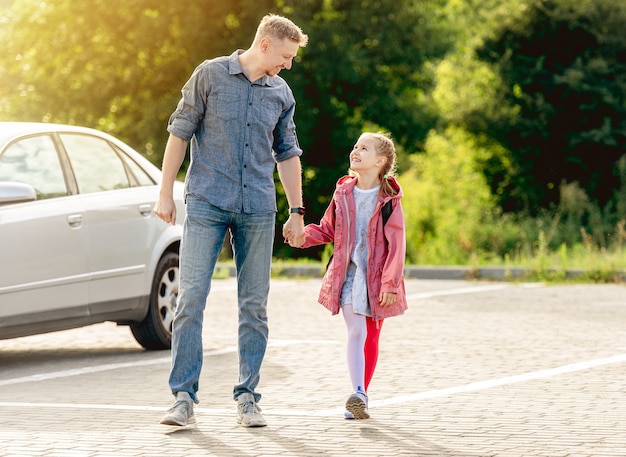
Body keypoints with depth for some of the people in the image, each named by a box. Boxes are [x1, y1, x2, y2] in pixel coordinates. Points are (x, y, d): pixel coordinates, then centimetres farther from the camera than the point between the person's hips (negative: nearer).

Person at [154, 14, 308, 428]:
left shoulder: (281, 94, 11)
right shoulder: (210, 75, 0)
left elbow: (287, 154, 19)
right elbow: (180, 133, 2)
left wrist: (297, 211, 18)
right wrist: (166, 193, -1)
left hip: (258, 210, 4)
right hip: (206, 204, -4)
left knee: (255, 305, 3)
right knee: (191, 297, -9)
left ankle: (247, 398, 10)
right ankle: (184, 397, -7)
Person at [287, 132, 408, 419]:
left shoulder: (388, 200, -7)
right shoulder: (343, 194, 4)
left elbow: (396, 245, -8)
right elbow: (327, 230, 13)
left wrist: (390, 283, -13)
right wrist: (303, 236, -7)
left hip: (376, 280, -1)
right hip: (347, 276, 1)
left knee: (371, 338, 8)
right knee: (356, 332, -12)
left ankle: (360, 398, 17)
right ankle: (358, 395, -19)